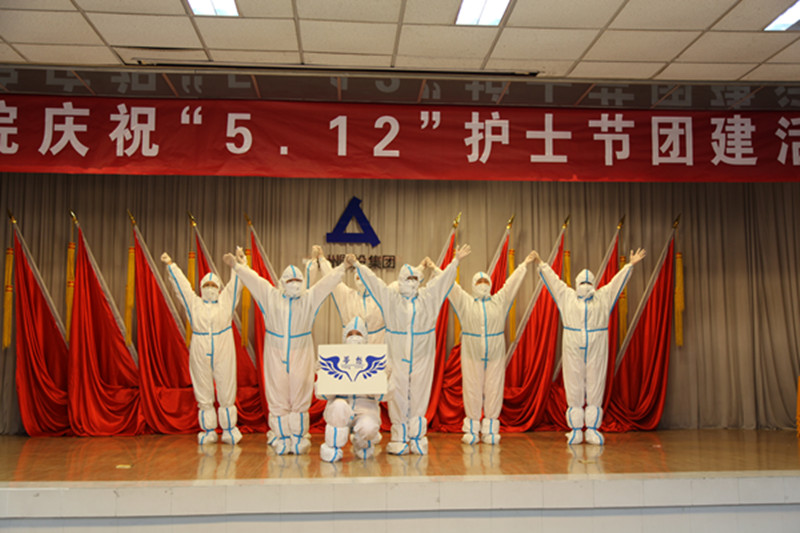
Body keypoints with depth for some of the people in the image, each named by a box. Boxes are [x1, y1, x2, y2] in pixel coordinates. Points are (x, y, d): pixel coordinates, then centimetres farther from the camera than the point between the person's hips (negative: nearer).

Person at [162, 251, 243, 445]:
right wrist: (170, 265, 6)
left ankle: (229, 430, 13)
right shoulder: (194, 303, 10)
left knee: (227, 394, 2)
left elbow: (236, 284, 4)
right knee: (204, 396, 5)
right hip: (200, 356, 1)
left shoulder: (226, 301, 9)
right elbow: (181, 284, 8)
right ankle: (208, 431, 14)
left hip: (224, 354, -1)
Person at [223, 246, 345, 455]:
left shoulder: (309, 298, 6)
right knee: (278, 398, 2)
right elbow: (253, 279, 5)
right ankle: (281, 438, 9)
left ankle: (299, 438, 9)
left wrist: (343, 268, -1)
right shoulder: (271, 296, 5)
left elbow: (328, 281, 4)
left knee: (300, 397, 0)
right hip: (276, 353, 0)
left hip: (301, 355, 0)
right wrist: (237, 265, 2)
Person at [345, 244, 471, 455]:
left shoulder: (428, 297, 9)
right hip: (398, 355, -1)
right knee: (398, 394, -2)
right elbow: (372, 279, 6)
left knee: (419, 395, 1)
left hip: (421, 356, 1)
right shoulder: (391, 297, 6)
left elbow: (443, 279, 13)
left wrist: (455, 261, 11)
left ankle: (417, 438, 9)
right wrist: (357, 265, 2)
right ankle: (399, 439, 4)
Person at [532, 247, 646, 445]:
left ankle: (592, 429, 6)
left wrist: (630, 265, 9)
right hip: (573, 350, 0)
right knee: (574, 390, 0)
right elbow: (553, 279, 12)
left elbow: (617, 281, 12)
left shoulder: (603, 297, 12)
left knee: (595, 390, 0)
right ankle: (575, 429, 5)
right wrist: (541, 265, 10)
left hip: (596, 350, 1)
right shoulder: (567, 296, 11)